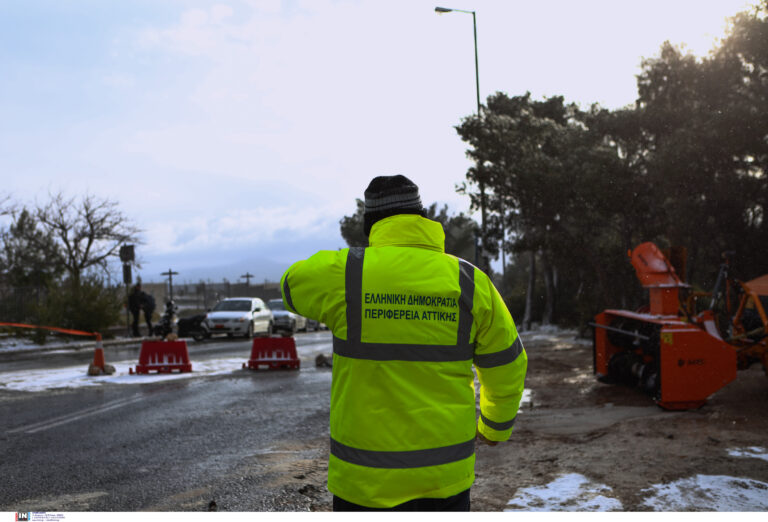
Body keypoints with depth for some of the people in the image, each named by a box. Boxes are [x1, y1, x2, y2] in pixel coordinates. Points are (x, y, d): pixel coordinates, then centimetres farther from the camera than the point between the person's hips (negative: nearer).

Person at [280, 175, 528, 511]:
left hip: (366, 479, -2)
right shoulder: (471, 282, -5)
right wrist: (495, 428, 23)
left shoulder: (343, 273, -12)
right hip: (446, 475, 2)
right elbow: (507, 367, 5)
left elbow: (291, 285, 11)